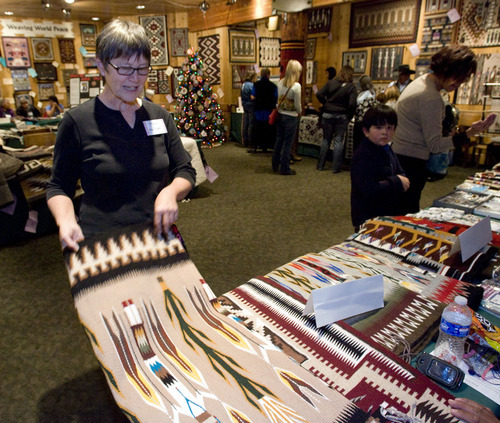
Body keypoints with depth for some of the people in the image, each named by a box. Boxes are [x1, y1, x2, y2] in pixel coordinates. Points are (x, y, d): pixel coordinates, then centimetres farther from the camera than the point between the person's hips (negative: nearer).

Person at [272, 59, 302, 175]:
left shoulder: (280, 82, 1)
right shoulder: (296, 86, -16)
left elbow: (277, 99, 7)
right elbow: (297, 105, -11)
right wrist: (299, 112, 8)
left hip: (280, 114, 6)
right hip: (291, 117, -6)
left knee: (279, 140, 17)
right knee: (288, 143, 3)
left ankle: (275, 165, 27)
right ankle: (285, 168, 11)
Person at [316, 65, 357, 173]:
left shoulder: (331, 83, 1)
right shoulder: (351, 86, -6)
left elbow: (319, 94, -6)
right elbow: (352, 104, -15)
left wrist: (326, 104, 5)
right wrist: (349, 115, 0)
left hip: (328, 114, 2)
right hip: (342, 116, -2)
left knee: (326, 140, 12)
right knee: (338, 141, 6)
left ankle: (320, 165, 16)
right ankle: (335, 167, 8)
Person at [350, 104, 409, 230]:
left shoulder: (387, 151, 7)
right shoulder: (363, 157, -24)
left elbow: (400, 172, 16)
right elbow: (370, 190, -32)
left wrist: (403, 180, -9)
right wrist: (397, 183, -20)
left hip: (390, 214, 9)